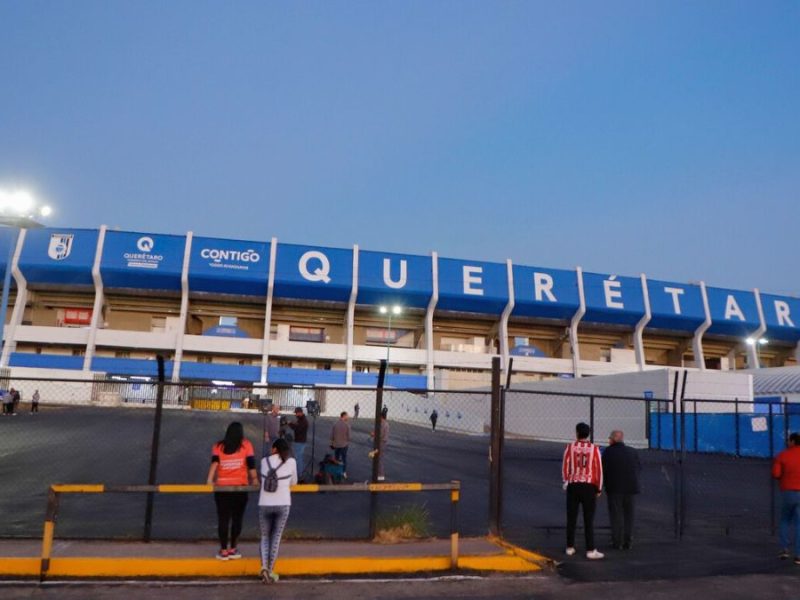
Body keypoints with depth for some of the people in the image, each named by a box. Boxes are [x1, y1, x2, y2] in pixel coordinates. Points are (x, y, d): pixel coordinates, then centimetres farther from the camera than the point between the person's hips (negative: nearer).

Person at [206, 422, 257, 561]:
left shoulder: (218, 446, 6)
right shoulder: (246, 445, 4)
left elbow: (214, 462, -9)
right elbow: (251, 464, -3)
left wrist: (210, 480, -16)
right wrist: (254, 480, 2)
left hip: (222, 487, 1)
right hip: (240, 487, -1)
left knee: (223, 519, 6)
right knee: (237, 518, 10)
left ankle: (223, 550, 9)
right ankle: (232, 549, 15)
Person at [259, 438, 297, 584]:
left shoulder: (264, 461, 5)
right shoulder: (291, 461, 3)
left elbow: (263, 479, 15)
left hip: (264, 505, 1)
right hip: (283, 504, -1)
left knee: (265, 536, 17)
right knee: (276, 537, 12)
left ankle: (264, 567, -1)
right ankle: (271, 571, 12)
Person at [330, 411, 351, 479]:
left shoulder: (335, 424, -8)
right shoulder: (347, 425, -17)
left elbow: (332, 435, -3)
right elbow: (348, 435, -11)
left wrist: (332, 443, 10)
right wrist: (348, 441, 9)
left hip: (336, 444, 3)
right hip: (344, 444, -3)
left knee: (336, 458, 16)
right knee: (344, 458, 9)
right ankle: (344, 472, 8)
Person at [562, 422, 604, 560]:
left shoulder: (570, 447, -1)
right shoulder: (594, 449, -3)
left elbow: (565, 466, 1)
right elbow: (599, 469, -2)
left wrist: (566, 482, 15)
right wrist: (599, 488, 7)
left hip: (573, 485, 1)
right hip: (589, 486, -1)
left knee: (571, 518, 11)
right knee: (589, 520, 2)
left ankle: (570, 547, 18)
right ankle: (591, 550, 1)